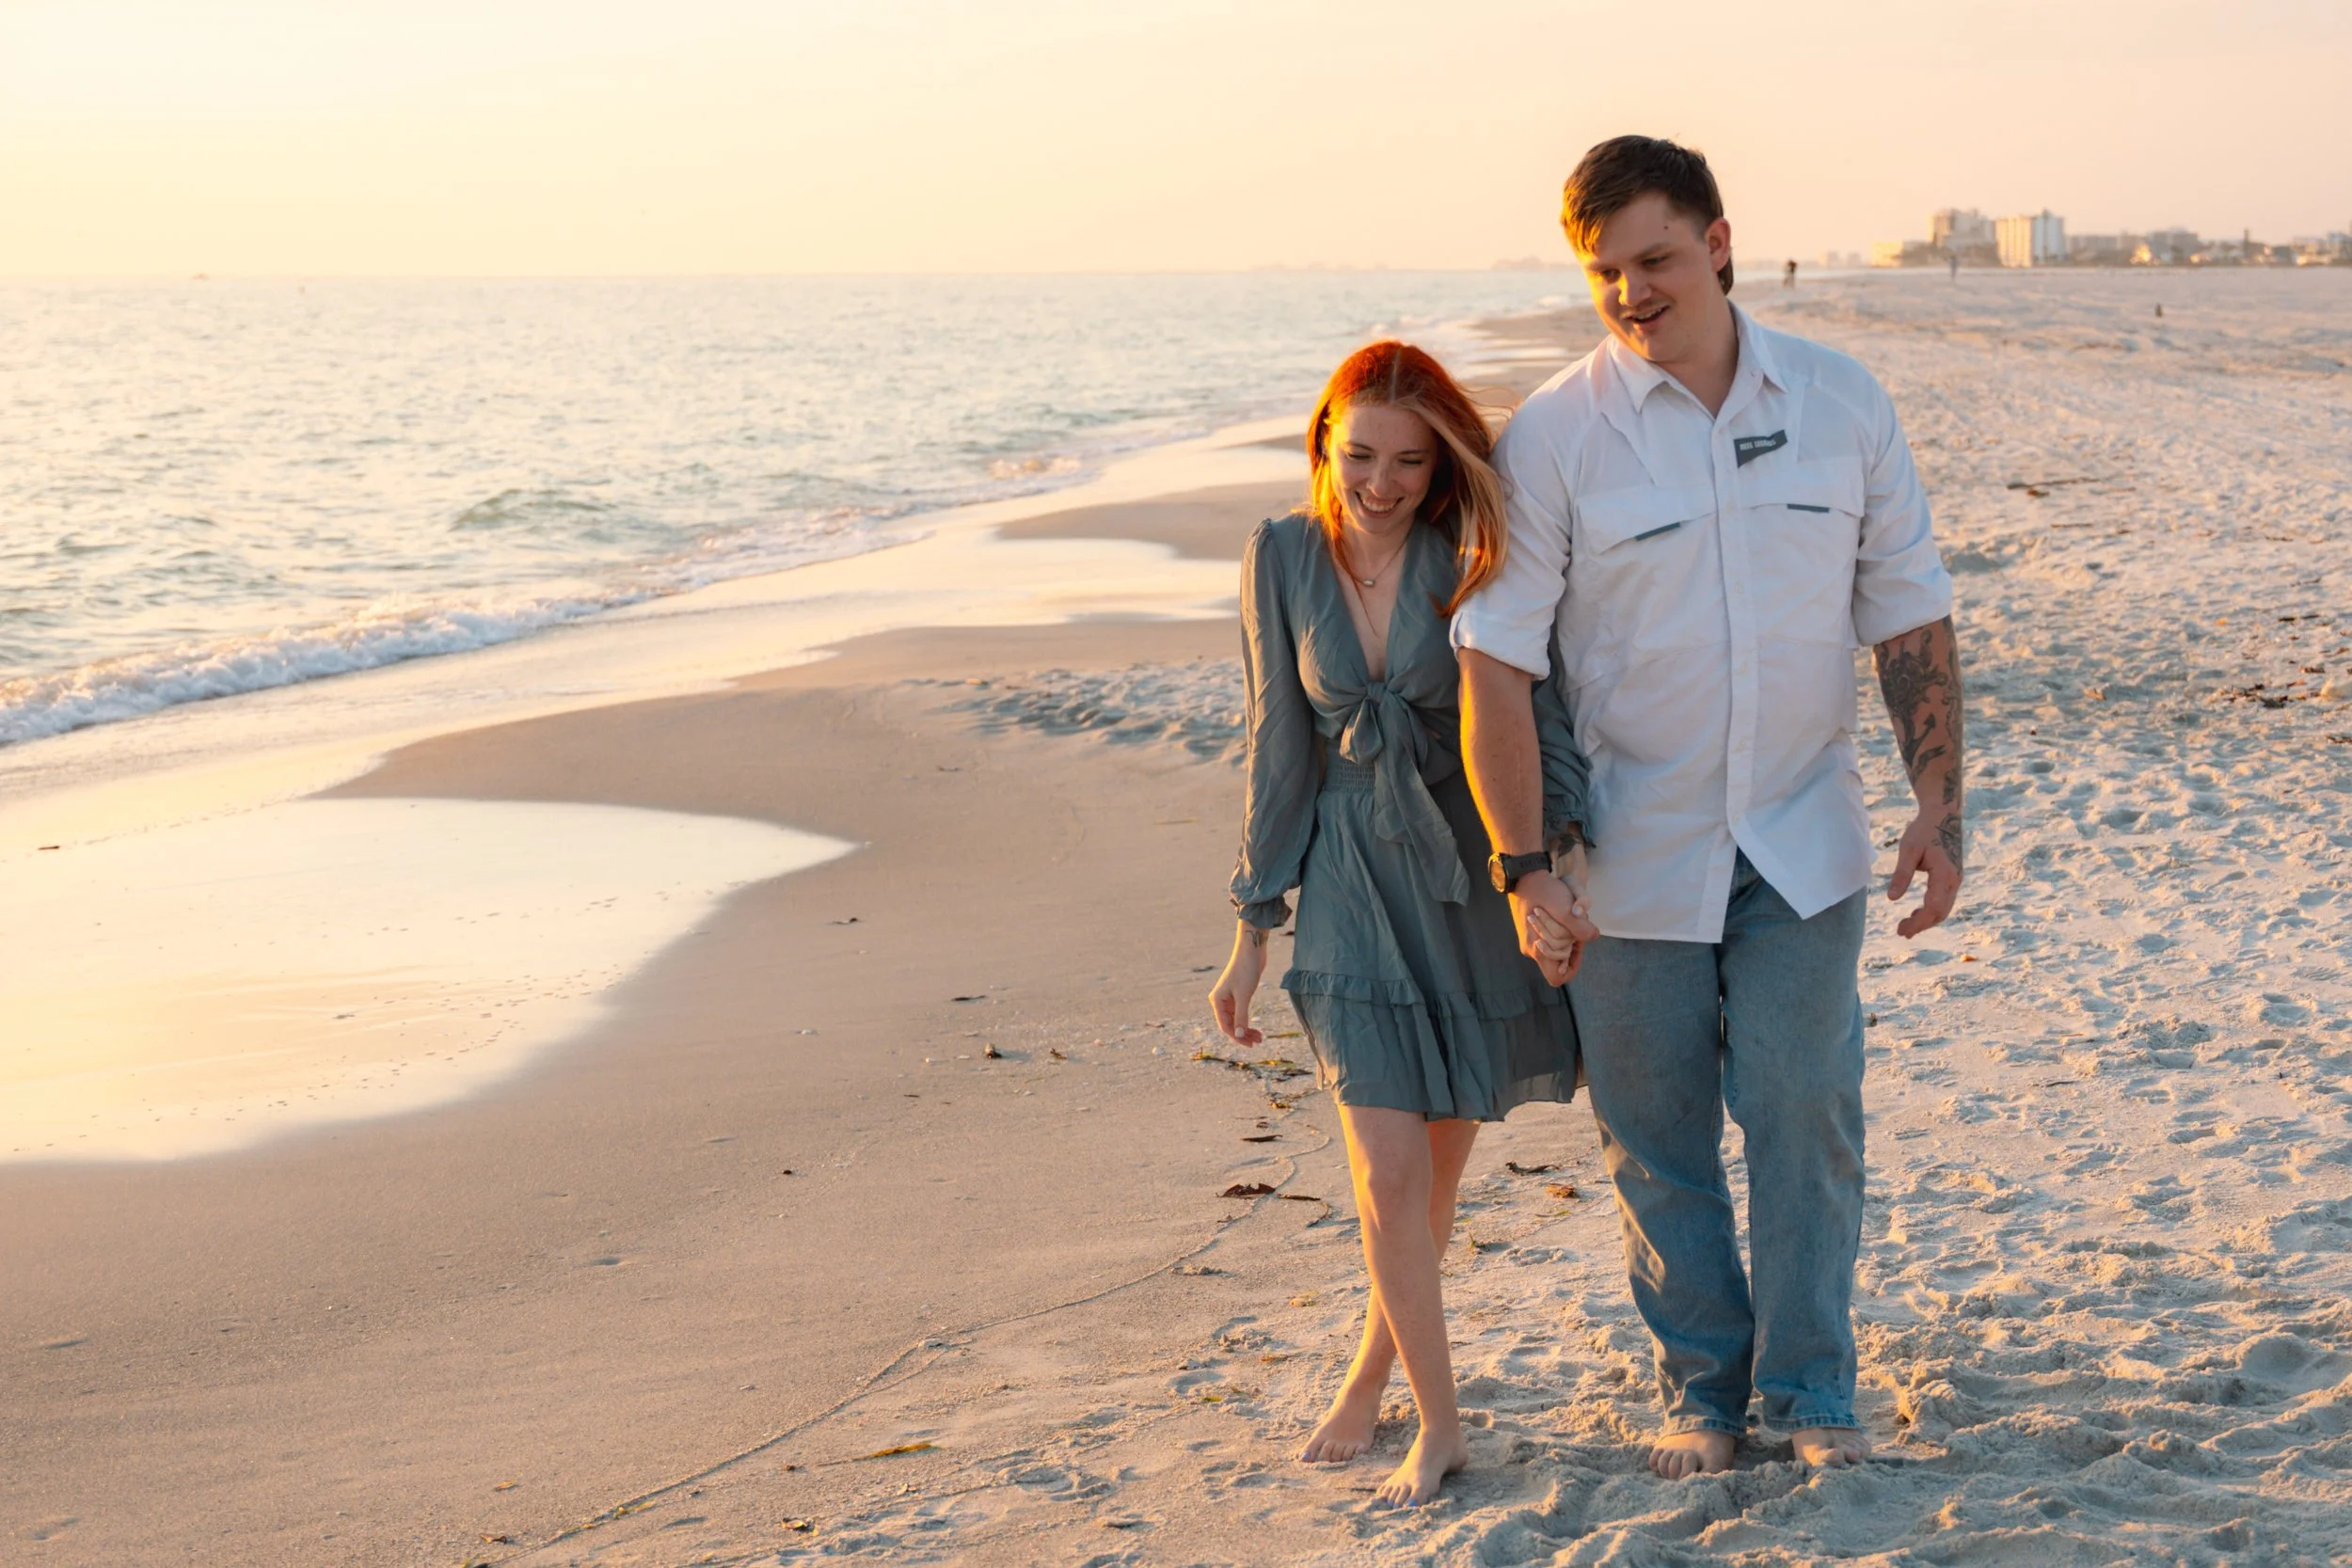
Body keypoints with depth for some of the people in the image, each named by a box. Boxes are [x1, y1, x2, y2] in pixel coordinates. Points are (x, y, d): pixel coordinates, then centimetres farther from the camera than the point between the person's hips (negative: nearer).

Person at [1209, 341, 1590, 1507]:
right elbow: (1278, 746, 3)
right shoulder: (1284, 558, -2)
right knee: (1387, 1170, -8)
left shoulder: (1470, 556, -9)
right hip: (1354, 878, 1)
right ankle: (1439, 1425, 6)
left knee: (1438, 1161, 10)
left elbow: (1533, 711, -13)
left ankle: (1374, 1369, 34)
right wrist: (1254, 926, 4)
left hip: (1473, 873, -1)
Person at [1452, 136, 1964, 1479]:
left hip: (1803, 844, 1)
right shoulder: (1554, 436, -10)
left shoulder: (1841, 402, -1)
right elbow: (1496, 663, -10)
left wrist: (1940, 805, -1)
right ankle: (1701, 1385, 25)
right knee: (1657, 1136, 7)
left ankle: (1813, 1389, 17)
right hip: (1634, 851, -1)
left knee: (1806, 1112, 0)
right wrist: (1525, 865, -15)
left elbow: (1911, 615, 6)